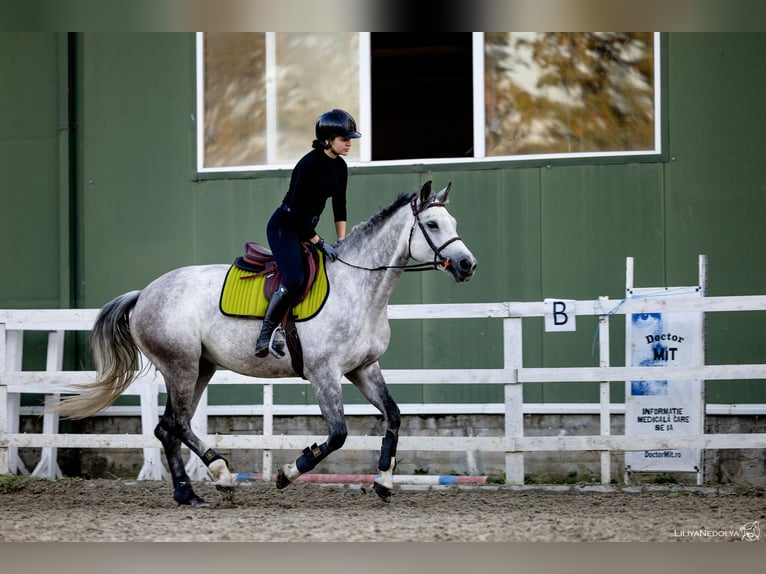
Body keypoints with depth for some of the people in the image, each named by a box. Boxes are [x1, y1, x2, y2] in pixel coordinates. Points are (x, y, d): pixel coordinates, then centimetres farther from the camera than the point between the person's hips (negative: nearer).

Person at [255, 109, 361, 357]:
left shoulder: (339, 166, 3)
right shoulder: (310, 165, -23)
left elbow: (339, 206, 11)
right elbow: (297, 210, -23)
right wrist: (319, 243, -20)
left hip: (306, 227, 9)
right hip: (284, 226, -9)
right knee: (294, 279, -26)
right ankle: (265, 336, -17)